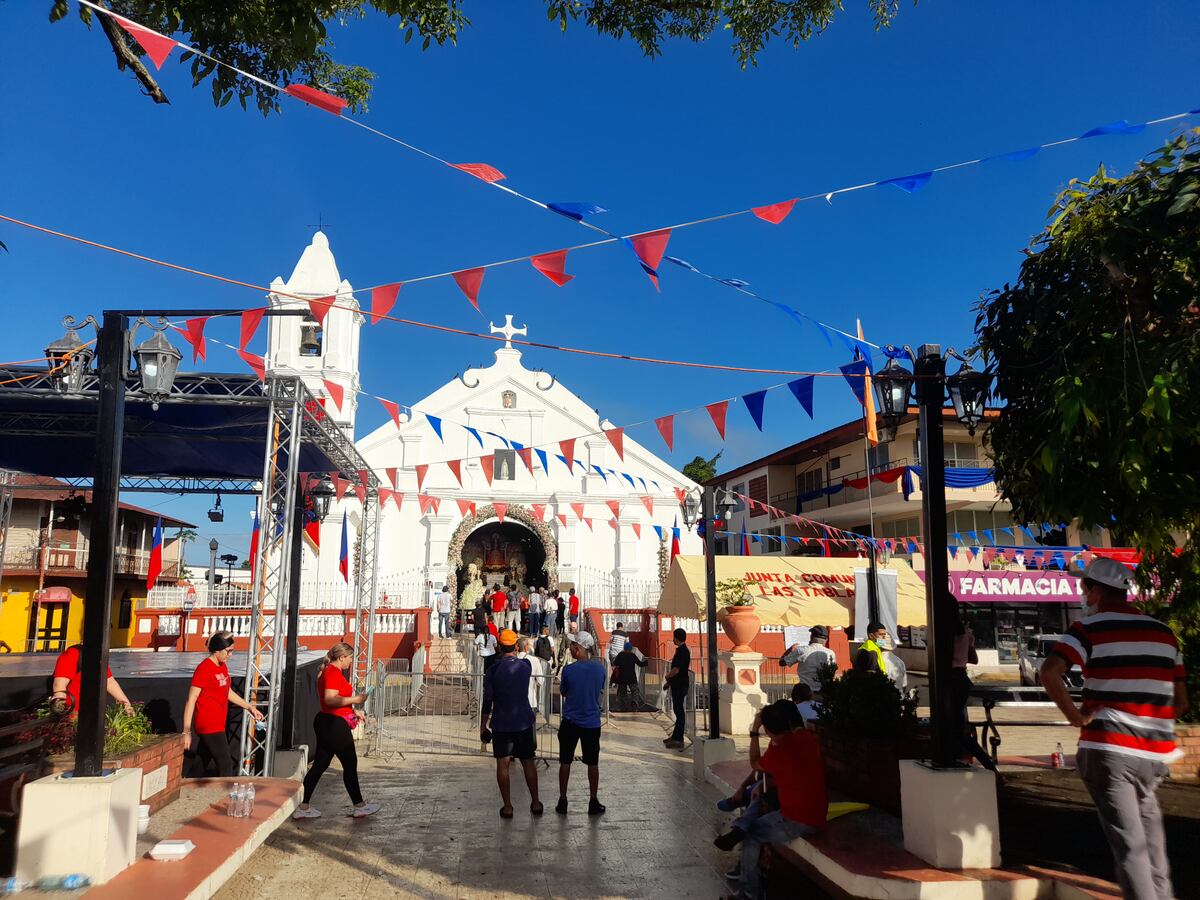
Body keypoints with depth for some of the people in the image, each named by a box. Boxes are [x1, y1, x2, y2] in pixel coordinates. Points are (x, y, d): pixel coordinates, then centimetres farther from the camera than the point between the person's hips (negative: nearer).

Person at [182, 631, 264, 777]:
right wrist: (186, 730, -18)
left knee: (201, 766, 12)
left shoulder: (223, 667, 11)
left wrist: (249, 707, 21)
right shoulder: (204, 668, -15)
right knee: (225, 765, -8)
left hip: (217, 725, 8)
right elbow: (191, 699, -16)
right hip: (208, 725, -8)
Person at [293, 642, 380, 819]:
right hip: (335, 724, -10)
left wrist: (352, 711, 22)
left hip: (325, 722, 10)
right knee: (350, 764, 2)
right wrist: (354, 700, -19)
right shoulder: (334, 672, -16)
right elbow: (330, 699, -27)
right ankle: (359, 806, 13)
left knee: (319, 765, 12)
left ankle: (303, 807, 14)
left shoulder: (327, 671, 16)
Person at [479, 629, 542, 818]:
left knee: (502, 764, 5)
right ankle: (535, 803, 19)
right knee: (528, 762, 12)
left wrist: (482, 727, 3)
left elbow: (487, 702, -6)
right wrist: (515, 654, 33)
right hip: (524, 722, 2)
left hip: (501, 724, -2)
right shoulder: (526, 666, -5)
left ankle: (507, 807, 7)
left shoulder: (492, 671, -10)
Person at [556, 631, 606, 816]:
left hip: (570, 722, -2)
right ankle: (593, 803, 18)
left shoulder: (568, 670, -15)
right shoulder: (599, 667, -7)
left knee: (565, 762, 12)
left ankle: (562, 801, 18)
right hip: (592, 723, 2)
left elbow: (563, 692, 1)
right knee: (592, 763, 12)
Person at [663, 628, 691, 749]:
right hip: (677, 685, 10)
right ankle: (675, 736, 24)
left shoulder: (682, 652, -19)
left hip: (680, 685, -10)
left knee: (679, 711, -6)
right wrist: (669, 681, 18)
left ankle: (679, 740, -3)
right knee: (678, 711, 15)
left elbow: (676, 670, -22)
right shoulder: (681, 650, 13)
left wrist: (667, 677, -4)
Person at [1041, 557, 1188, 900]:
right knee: (1147, 819, 27)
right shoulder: (1164, 632, 11)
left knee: (1128, 843, 0)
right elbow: (1180, 701, 14)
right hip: (1156, 753, 6)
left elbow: (1050, 672, -22)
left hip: (1109, 750, -6)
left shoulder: (1089, 628, -6)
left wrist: (1077, 717, -11)